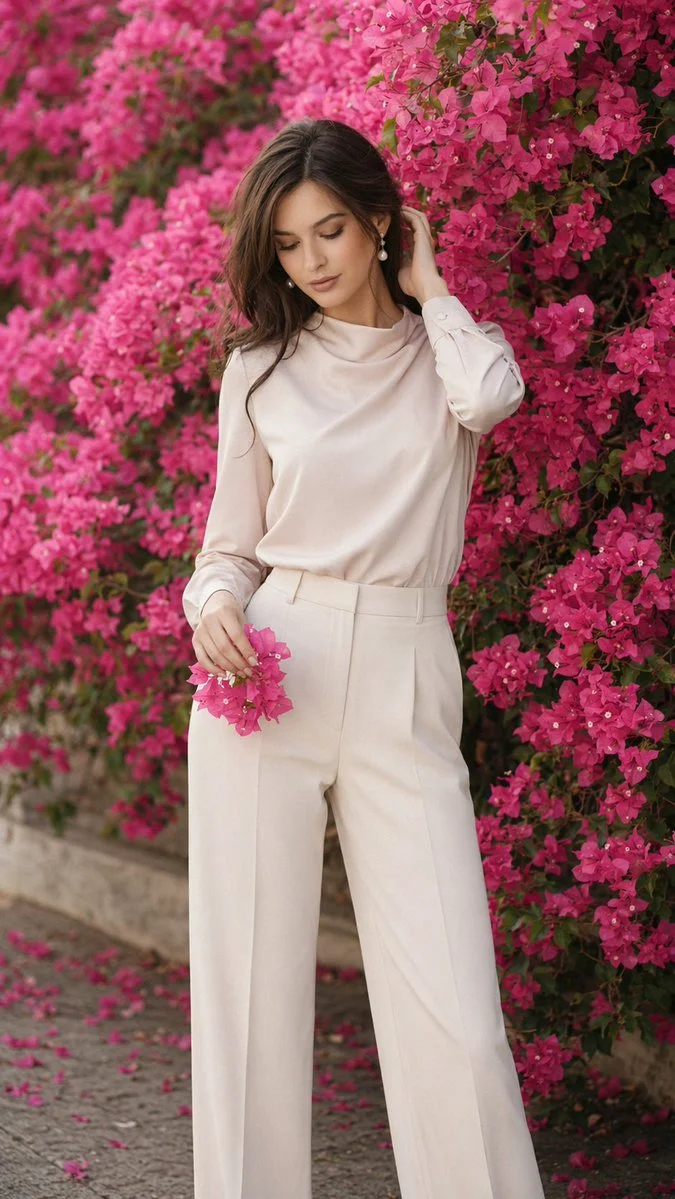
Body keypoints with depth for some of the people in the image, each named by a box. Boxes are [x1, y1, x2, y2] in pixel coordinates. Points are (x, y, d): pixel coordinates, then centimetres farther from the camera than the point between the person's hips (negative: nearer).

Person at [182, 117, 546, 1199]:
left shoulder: (449, 351, 11)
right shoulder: (260, 367, 12)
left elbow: (493, 394, -14)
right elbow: (232, 547, 16)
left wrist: (424, 285, 4)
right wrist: (215, 609, -7)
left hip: (405, 690, -1)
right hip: (270, 681, 1)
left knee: (456, 1018, -9)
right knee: (250, 991, 0)